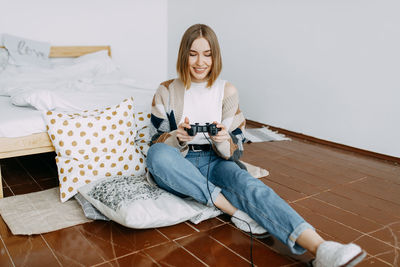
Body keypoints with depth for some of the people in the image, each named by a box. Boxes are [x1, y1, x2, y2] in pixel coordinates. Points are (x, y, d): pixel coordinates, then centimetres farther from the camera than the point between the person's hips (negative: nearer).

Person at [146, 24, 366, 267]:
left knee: (246, 182, -34)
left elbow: (236, 151, 3)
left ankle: (319, 247, -53)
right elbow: (156, 143, 3)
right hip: (178, 169, 0)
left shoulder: (227, 91, 3)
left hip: (214, 162, 0)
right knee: (156, 154, -35)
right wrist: (177, 137, -20)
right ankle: (234, 209, -29)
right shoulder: (166, 92, 2)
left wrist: (223, 141, -22)